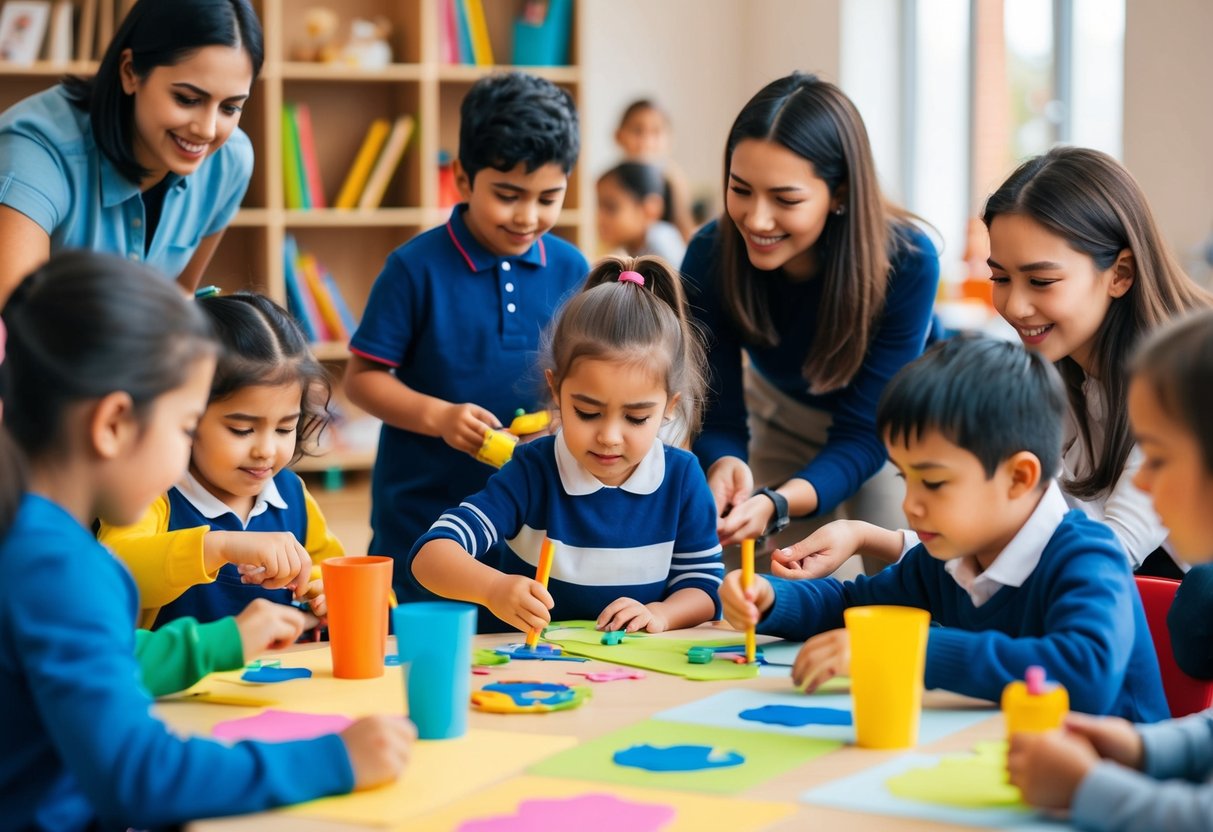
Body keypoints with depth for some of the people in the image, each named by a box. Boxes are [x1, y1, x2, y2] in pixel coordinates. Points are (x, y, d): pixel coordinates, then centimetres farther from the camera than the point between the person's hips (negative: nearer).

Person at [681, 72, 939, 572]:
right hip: (783, 421, 2)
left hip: (890, 428, -2)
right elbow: (717, 421, -23)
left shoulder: (907, 263, -36)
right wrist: (726, 468, -48)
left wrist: (776, 506, -51)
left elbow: (863, 436, -32)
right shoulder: (710, 258, -30)